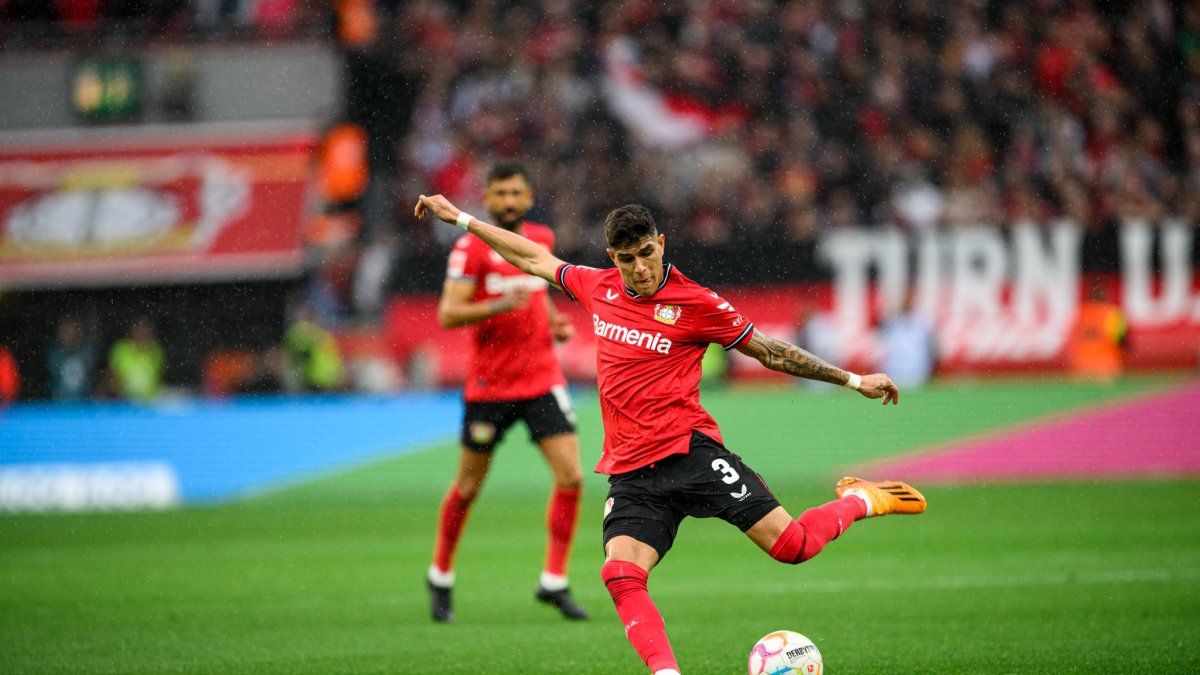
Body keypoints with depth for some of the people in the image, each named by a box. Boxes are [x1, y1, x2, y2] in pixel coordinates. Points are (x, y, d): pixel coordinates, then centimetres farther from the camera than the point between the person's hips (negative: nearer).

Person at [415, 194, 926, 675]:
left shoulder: (694, 304, -3)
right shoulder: (598, 288, 10)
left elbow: (769, 351, 7)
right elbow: (535, 260, 26)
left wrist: (854, 380, 8)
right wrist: (460, 218, 31)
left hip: (688, 451, -4)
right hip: (630, 472, 4)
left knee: (790, 546, -13)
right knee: (620, 574, -23)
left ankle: (859, 501, 18)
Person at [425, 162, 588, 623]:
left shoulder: (542, 239, 8)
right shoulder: (471, 248, -10)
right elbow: (448, 313, -18)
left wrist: (554, 321, 8)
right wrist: (500, 306, -32)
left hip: (543, 380, 4)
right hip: (489, 385, -4)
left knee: (571, 477, -10)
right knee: (468, 487, 7)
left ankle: (554, 582, 0)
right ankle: (440, 578, 27)